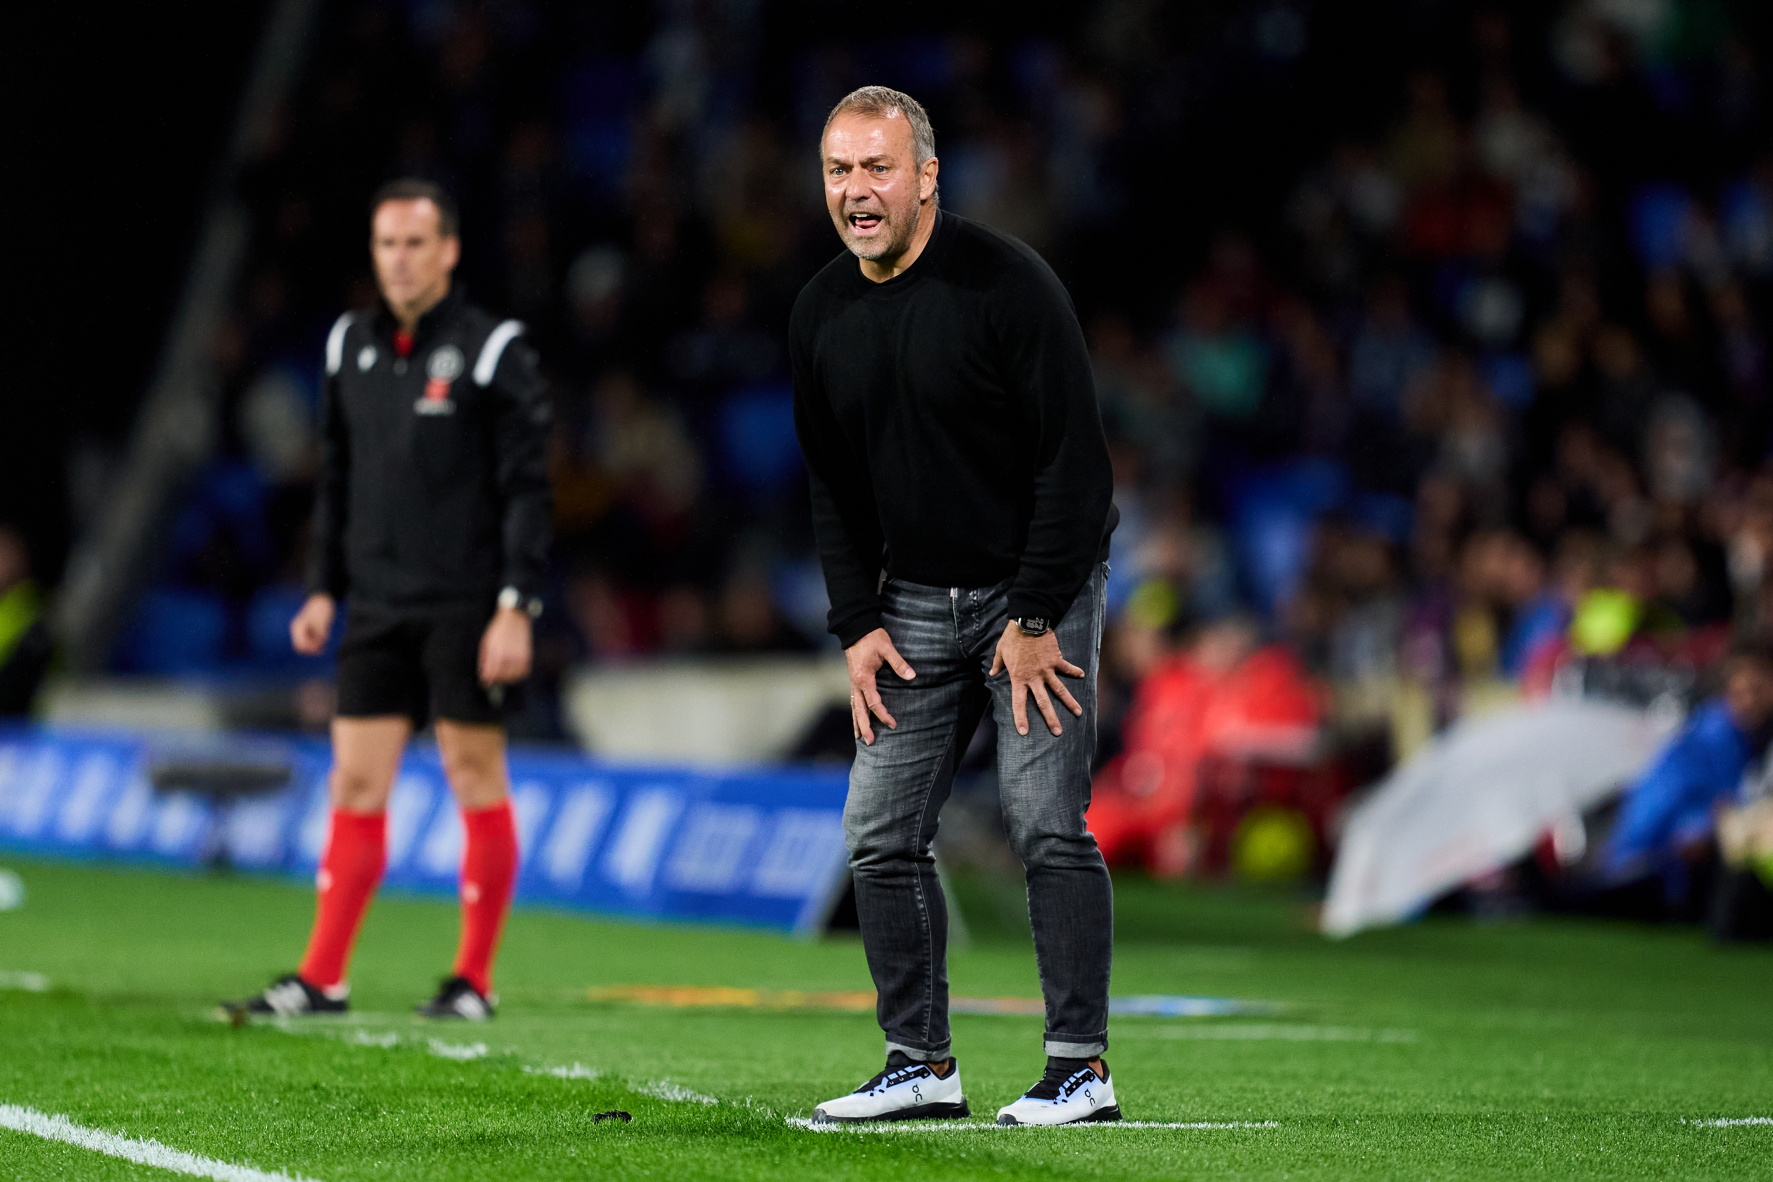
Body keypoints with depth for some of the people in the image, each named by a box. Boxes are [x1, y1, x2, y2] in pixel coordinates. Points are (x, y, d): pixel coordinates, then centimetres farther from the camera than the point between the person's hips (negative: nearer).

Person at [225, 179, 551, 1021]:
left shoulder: (491, 350, -5)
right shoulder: (351, 346, 12)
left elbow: (527, 487, -7)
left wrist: (516, 607, -13)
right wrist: (324, 589, 13)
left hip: (466, 606, -5)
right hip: (376, 606, 5)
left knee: (477, 781, 0)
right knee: (355, 782, 2)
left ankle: (473, 980, 7)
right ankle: (321, 979, 3)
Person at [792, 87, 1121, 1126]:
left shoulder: (1007, 282, -15)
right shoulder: (821, 317, 4)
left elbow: (1075, 456, -16)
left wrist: (1036, 618, -17)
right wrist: (858, 623, 3)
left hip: (1038, 590, -6)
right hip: (914, 602, 6)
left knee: (1050, 826, -10)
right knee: (882, 835, 1)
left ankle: (1083, 1068, -4)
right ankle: (922, 1065, 9)